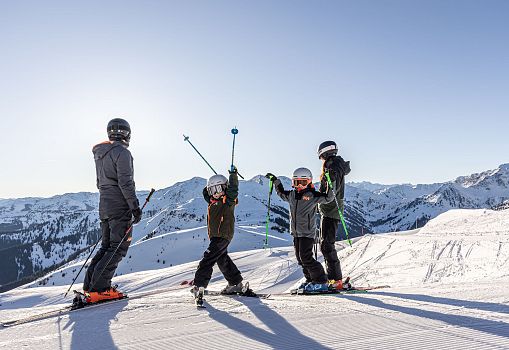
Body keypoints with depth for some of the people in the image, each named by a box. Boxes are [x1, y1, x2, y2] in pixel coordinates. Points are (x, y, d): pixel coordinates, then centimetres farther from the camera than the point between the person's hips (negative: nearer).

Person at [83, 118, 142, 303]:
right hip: (120, 206, -9)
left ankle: (89, 285, 16)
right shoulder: (122, 152, -11)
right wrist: (135, 206, -16)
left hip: (104, 206, 9)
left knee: (107, 246, 16)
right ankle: (99, 288, -6)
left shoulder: (100, 154, 17)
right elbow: (125, 182, -19)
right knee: (119, 246, -4)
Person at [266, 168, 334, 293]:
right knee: (300, 258, 11)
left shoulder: (312, 195, -8)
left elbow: (327, 198, -13)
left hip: (308, 232, -7)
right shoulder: (291, 195, 9)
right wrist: (275, 181, 26)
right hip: (296, 232, 7)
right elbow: (281, 193, 29)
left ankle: (321, 282, 0)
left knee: (306, 257, -12)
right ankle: (310, 280, 25)